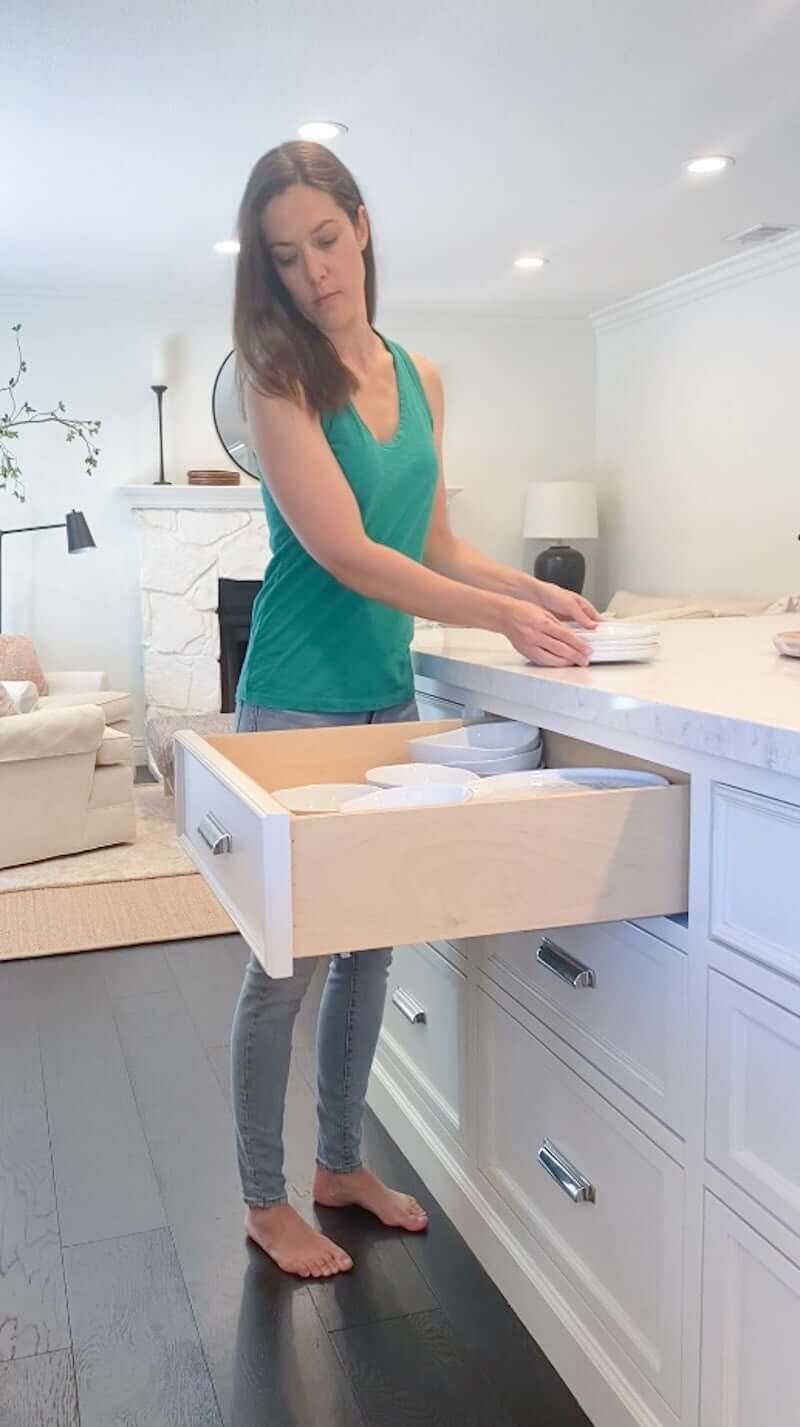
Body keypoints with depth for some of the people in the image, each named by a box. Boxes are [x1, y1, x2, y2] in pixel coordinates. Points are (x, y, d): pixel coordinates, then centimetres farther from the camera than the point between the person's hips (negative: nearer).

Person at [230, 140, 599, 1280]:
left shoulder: (419, 377, 9)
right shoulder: (278, 376, -9)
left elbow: (435, 548, 13)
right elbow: (344, 551, -18)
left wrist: (536, 587, -1)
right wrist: (501, 618, -21)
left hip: (388, 695, 6)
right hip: (299, 700, -6)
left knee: (371, 941, 13)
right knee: (289, 957, 3)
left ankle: (341, 1163, 33)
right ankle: (266, 1202, 22)